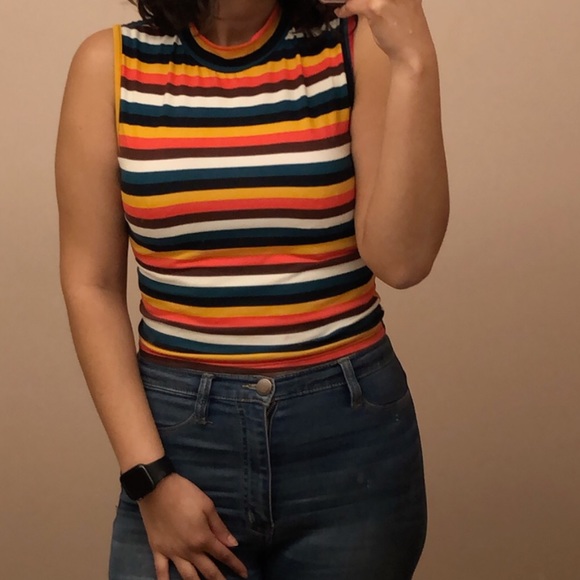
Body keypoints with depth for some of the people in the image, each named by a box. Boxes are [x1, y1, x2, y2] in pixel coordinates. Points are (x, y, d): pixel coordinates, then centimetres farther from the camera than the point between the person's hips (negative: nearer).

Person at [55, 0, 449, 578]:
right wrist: (148, 477, -7)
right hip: (179, 429, 0)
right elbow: (91, 285, -2)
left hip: (350, 429, 1)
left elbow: (402, 260, -13)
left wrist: (414, 61, -21)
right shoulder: (110, 65, -3)